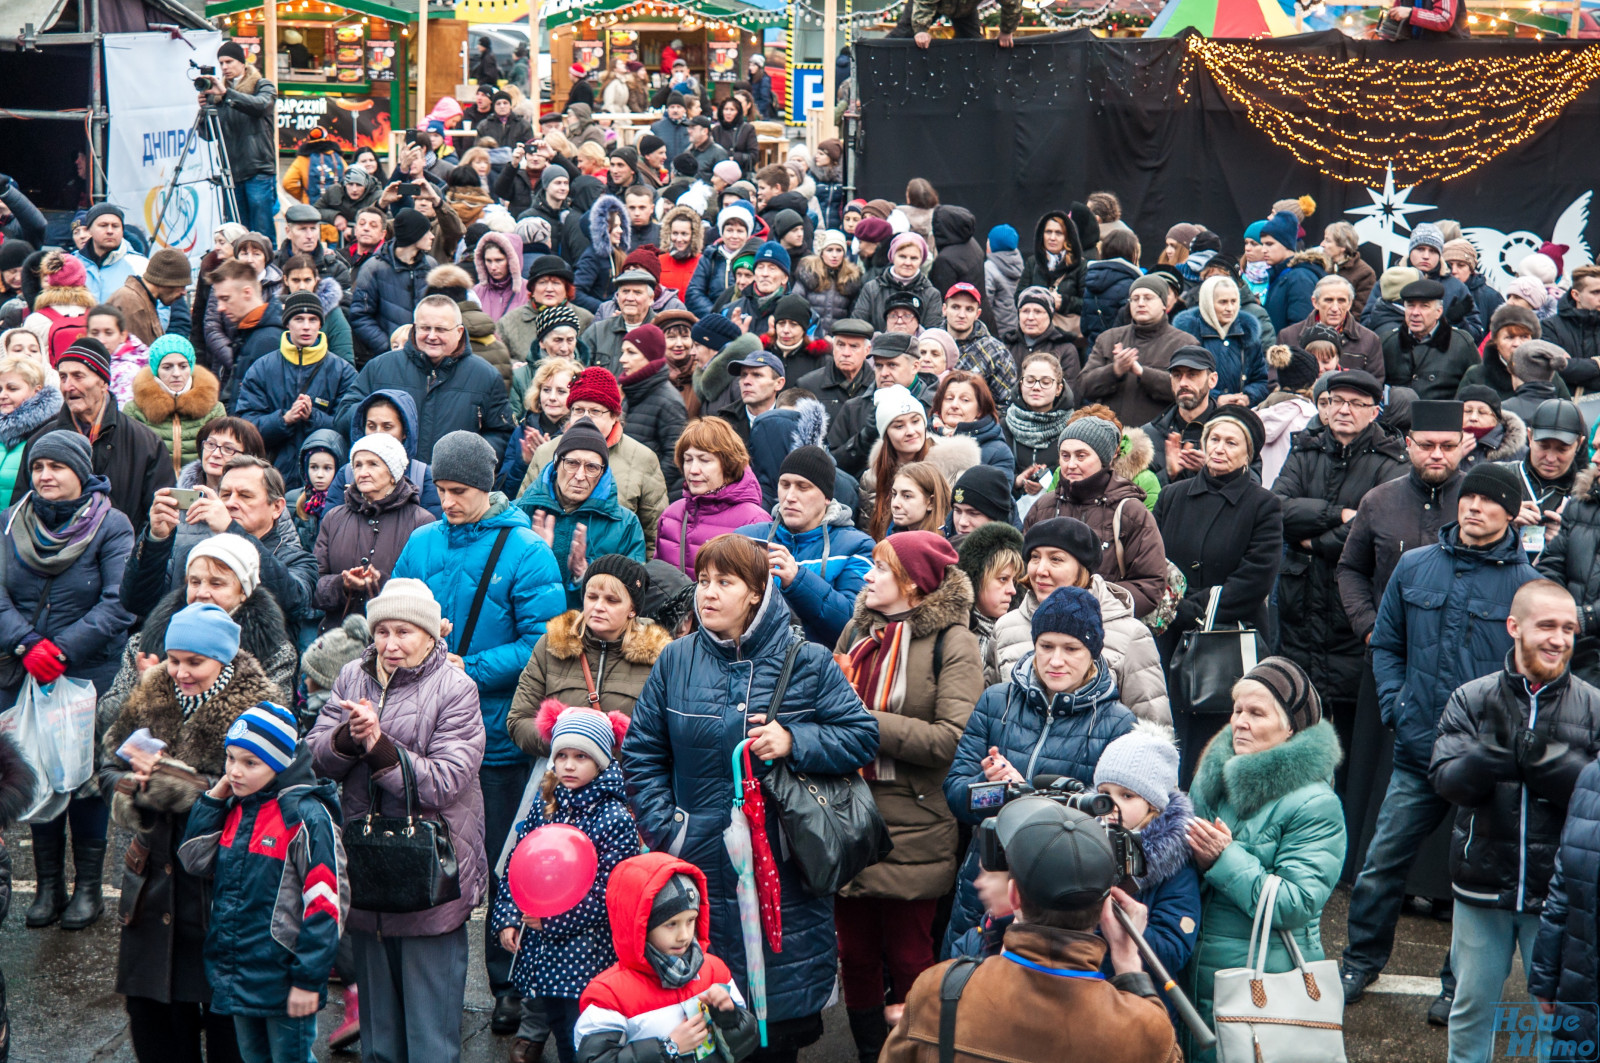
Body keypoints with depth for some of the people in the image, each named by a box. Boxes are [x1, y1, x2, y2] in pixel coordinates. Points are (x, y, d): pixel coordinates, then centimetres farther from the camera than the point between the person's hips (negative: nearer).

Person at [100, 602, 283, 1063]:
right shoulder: (151, 697, 6)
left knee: (227, 1024, 4)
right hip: (155, 880, 5)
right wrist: (133, 787, -11)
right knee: (148, 1008, 12)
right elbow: (108, 765, 12)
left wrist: (164, 780, -22)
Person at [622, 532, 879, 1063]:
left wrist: (794, 741, -13)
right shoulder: (676, 660, 5)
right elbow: (641, 754, 9)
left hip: (784, 873, -1)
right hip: (700, 866, 2)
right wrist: (668, 827, -2)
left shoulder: (807, 661, 0)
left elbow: (864, 736, 1)